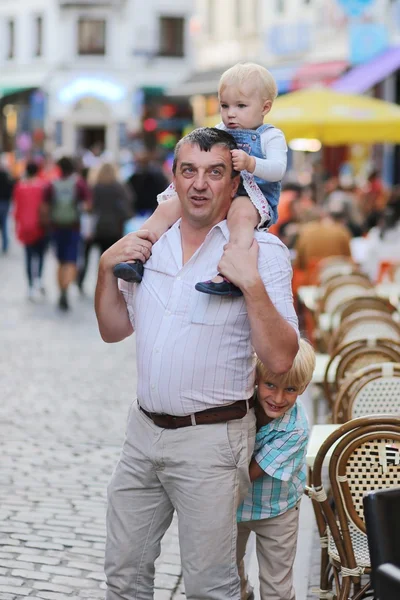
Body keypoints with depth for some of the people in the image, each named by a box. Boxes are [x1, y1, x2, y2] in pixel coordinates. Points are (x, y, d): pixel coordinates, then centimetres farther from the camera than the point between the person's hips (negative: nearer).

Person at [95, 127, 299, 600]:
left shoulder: (263, 252, -9)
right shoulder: (150, 245, 8)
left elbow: (280, 360, -15)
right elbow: (114, 329, 15)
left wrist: (251, 283, -25)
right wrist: (106, 267, 1)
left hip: (211, 439, -5)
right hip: (144, 430, 5)